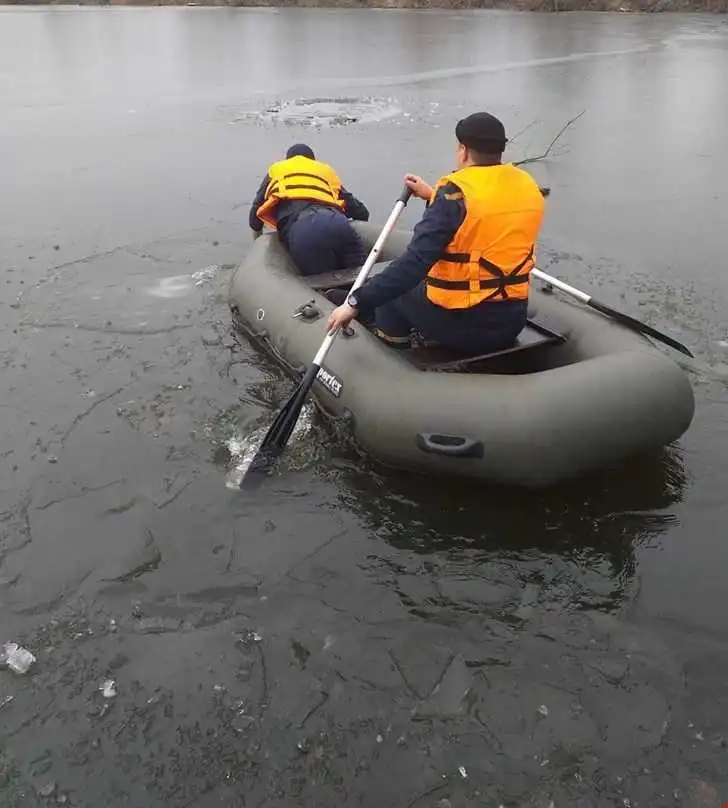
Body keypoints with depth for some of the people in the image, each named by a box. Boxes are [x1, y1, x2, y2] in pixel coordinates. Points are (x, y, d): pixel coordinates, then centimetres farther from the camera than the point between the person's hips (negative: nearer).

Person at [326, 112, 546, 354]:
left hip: (457, 323, -7)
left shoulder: (457, 192, -18)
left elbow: (413, 263, -25)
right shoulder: (528, 186, 1)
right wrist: (434, 196, 26)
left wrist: (357, 302, -21)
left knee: (393, 288, 19)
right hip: (512, 321, 7)